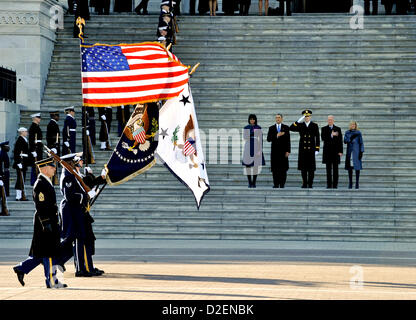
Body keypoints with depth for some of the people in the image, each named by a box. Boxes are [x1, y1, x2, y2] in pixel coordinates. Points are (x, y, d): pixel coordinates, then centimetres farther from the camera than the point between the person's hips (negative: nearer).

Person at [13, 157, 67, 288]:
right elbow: (41, 206, -19)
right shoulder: (40, 184, -14)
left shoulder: (46, 183, 17)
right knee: (49, 253, -6)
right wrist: (46, 223, -22)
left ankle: (21, 269, 17)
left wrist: (54, 222, 24)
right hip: (45, 221, -10)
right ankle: (52, 281, -2)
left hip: (50, 222, 10)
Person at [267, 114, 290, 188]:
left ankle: (282, 184, 0)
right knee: (275, 168, -2)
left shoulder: (286, 128, 5)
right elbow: (268, 139, -1)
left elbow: (288, 140, 2)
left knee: (283, 168, -3)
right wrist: (277, 136, -16)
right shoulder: (271, 128, 8)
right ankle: (276, 184, 2)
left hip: (283, 151, -1)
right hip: (275, 151, 1)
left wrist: (288, 151, -6)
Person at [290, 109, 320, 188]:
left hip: (311, 149, -1)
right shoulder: (300, 125, 8)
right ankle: (304, 183, 8)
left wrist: (317, 149, -5)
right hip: (302, 150, 1)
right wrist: (298, 121, -14)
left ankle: (310, 184, 4)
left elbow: (317, 138, 2)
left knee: (311, 167, -1)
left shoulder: (315, 126, 4)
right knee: (303, 167, 2)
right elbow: (291, 128, -8)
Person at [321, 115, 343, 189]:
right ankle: (329, 184, 1)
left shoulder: (338, 129, 7)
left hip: (335, 152, 0)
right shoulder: (324, 129, 6)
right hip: (327, 151, 0)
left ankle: (335, 185, 1)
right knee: (328, 169, -1)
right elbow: (323, 138, -9)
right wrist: (331, 135, -21)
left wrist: (340, 151, -3)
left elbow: (340, 141, 4)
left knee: (335, 169, 0)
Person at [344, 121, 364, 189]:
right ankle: (350, 183, 5)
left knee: (357, 167, -4)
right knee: (350, 167, 0)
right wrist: (351, 137, -16)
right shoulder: (347, 132, 8)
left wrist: (361, 152, -6)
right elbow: (345, 141, -2)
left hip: (356, 152, -2)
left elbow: (361, 143, 2)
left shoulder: (358, 133, 3)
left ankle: (357, 183, 0)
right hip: (349, 152, 2)